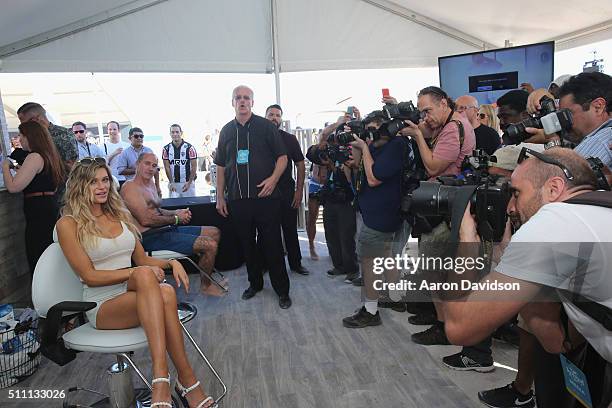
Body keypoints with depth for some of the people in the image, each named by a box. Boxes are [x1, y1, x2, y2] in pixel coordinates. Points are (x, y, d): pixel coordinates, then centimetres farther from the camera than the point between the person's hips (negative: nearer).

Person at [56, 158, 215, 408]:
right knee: (144, 276, -36)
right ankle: (187, 379, -39)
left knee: (165, 294, -33)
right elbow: (89, 276, -8)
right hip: (102, 305, -4)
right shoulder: (69, 224, 0)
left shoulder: (120, 215, 17)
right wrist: (135, 273, -19)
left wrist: (171, 263, -1)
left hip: (137, 293, 4)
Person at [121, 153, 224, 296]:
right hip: (151, 238, -10)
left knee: (214, 232, 11)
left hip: (166, 230, 10)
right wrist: (176, 219, -11)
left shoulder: (150, 183, 18)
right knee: (210, 245, -20)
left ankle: (208, 272, 22)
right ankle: (205, 285, 4)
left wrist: (177, 212, 5)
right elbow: (146, 220, -21)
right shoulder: (130, 187, -13)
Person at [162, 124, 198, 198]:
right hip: (173, 183, 2)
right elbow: (167, 167, 3)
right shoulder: (166, 149, 2)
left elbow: (194, 166, -5)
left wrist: (189, 182, -11)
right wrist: (171, 182, -7)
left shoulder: (189, 148, -6)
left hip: (188, 182, -2)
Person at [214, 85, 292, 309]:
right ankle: (255, 283, 31)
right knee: (247, 244, 13)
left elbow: (282, 156, 0)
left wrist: (273, 178, -17)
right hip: (237, 199, 4)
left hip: (265, 196, -4)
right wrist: (220, 197, 12)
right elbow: (221, 166, 15)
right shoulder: (227, 130, 12)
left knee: (273, 245, 0)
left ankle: (282, 290, 11)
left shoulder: (266, 126, 1)